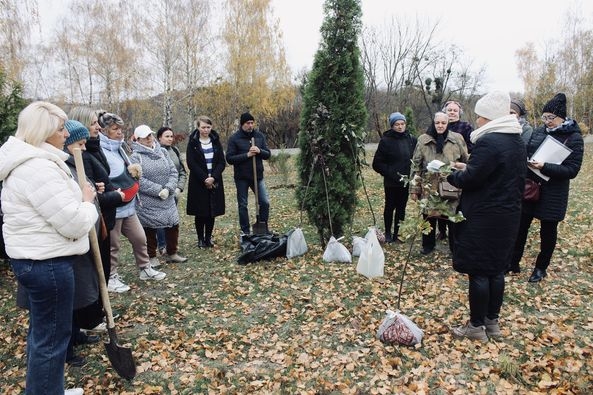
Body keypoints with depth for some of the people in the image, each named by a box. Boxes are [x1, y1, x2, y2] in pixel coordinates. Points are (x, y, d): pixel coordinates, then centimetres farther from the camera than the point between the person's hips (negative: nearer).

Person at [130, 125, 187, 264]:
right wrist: (159, 190, -20)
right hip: (147, 203, -5)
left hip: (168, 200, 5)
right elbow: (139, 180, -18)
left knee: (173, 225, 11)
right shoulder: (135, 157, -9)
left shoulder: (162, 151, 7)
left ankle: (171, 253, 30)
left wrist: (168, 189, -14)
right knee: (150, 230, 7)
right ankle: (152, 257, 25)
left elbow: (173, 172, 2)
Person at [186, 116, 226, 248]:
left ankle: (208, 238, 19)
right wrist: (204, 178, -15)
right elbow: (191, 163, -8)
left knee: (212, 212, 7)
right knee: (200, 212, 2)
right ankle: (200, 239, 14)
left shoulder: (216, 141, 6)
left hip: (214, 182, 3)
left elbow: (222, 162, 1)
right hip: (198, 183, -3)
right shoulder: (193, 143, -2)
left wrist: (213, 177, -12)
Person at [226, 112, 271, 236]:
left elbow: (268, 154, 6)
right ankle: (245, 232, 18)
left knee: (265, 202, 0)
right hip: (241, 177, -3)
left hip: (258, 175, 3)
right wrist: (247, 155, -20)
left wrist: (259, 151, -16)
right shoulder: (234, 138, -6)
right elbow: (229, 158, -10)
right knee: (243, 205, 6)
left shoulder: (260, 136, 5)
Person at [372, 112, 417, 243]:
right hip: (391, 182, -3)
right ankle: (387, 233, 25)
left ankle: (397, 233, 22)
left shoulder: (412, 140, 2)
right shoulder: (386, 140, -7)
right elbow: (377, 163, -7)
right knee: (390, 207, 10)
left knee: (401, 207, 10)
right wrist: (390, 173, -15)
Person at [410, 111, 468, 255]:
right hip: (429, 186, 1)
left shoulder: (457, 139, 2)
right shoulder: (423, 140, 1)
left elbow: (466, 163, 7)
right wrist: (414, 188, -1)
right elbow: (416, 165, 2)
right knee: (429, 217, 12)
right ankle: (428, 245, 30)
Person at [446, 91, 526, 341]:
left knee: (478, 272, 2)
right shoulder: (517, 141, 10)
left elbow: (470, 180, -21)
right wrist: (468, 169, 13)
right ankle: (492, 322, 28)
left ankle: (476, 327, 13)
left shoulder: (488, 142, -19)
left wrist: (450, 174, -1)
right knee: (497, 269, 16)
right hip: (508, 215, 9)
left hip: (483, 218, -9)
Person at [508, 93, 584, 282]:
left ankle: (541, 268, 27)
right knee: (520, 226, 9)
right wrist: (526, 163, -9)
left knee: (548, 231, 10)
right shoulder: (539, 131, 3)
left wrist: (544, 167, -26)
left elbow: (572, 170, -14)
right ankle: (513, 262, 23)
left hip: (553, 193, -4)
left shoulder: (574, 137, -9)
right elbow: (526, 153, 13)